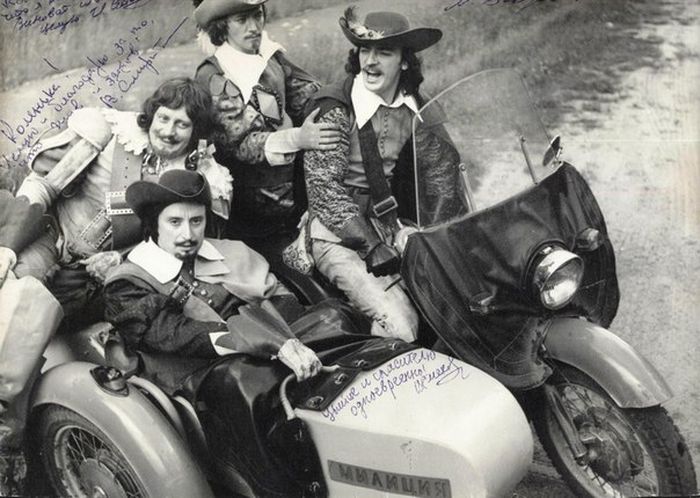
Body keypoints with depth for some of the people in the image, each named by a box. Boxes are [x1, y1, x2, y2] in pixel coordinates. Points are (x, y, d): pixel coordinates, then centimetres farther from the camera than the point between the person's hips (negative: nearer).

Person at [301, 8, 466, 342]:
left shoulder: (412, 107, 5)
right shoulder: (336, 108, -11)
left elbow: (443, 164, 10)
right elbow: (323, 188, -15)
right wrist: (371, 245, -19)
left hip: (392, 226, 6)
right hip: (339, 235, -6)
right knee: (400, 329, -20)